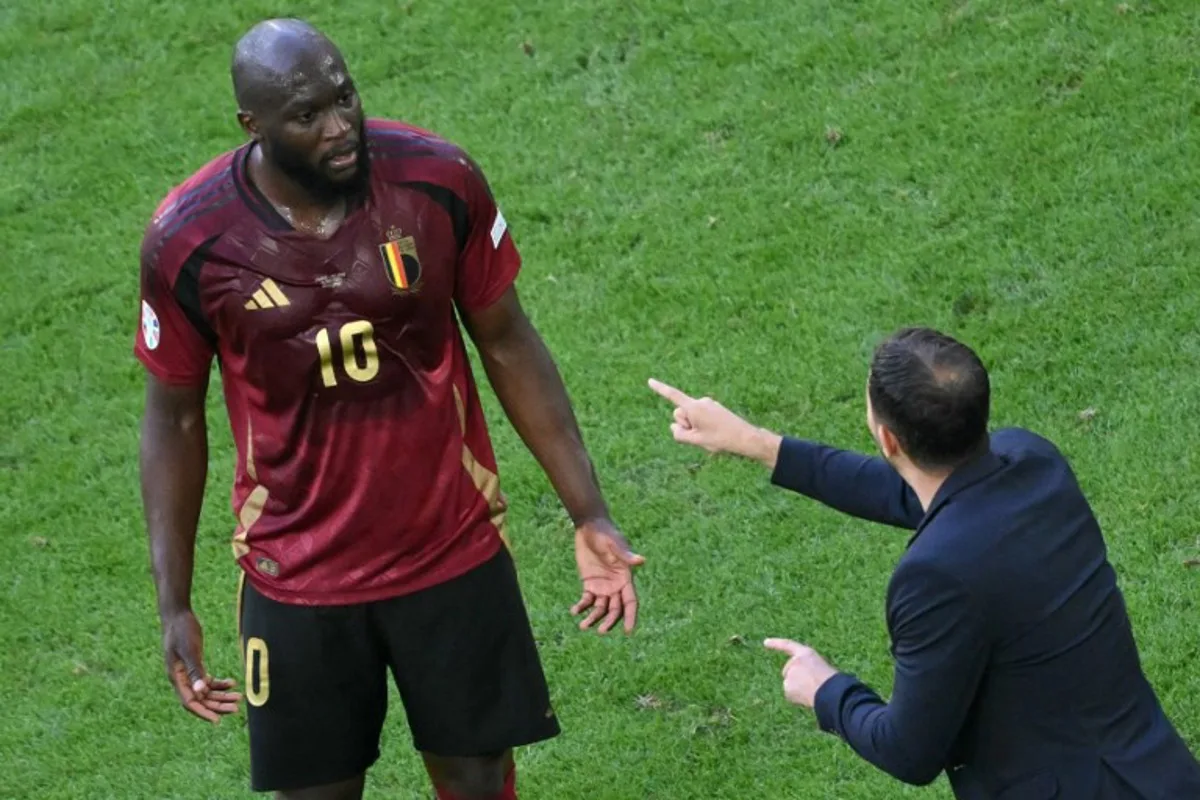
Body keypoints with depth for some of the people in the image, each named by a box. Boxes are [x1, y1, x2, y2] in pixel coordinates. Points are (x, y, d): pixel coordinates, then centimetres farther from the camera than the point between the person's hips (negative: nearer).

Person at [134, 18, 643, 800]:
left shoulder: (439, 179, -15)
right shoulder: (188, 239, -17)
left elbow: (507, 343, -2)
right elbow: (174, 419, -3)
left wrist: (590, 515, -2)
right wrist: (174, 605, -3)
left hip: (454, 553, 1)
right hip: (298, 579, -1)